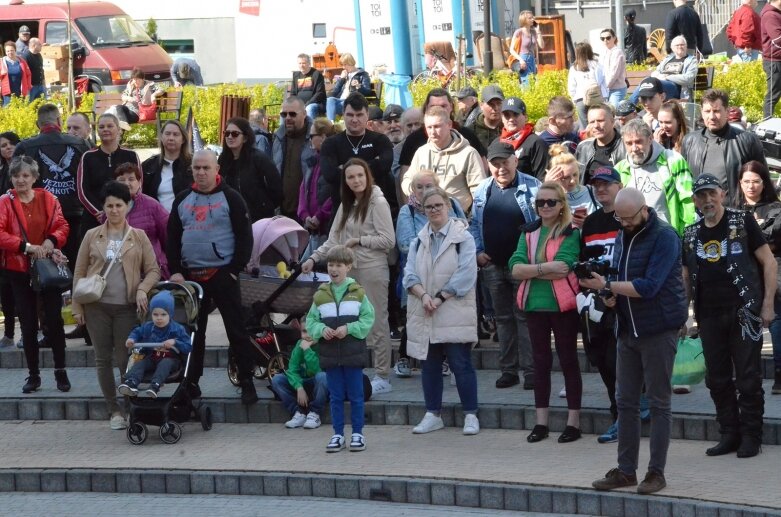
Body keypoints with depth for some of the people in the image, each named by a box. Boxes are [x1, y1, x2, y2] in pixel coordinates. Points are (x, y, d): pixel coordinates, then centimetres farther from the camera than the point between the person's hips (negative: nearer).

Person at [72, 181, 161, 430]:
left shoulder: (138, 237, 5)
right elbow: (79, 273, 8)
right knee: (103, 359, 3)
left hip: (127, 307, -1)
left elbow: (153, 270, 6)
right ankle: (114, 410, 11)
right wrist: (77, 306, 2)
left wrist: (142, 289, -13)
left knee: (125, 359, -4)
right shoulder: (92, 236, 6)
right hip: (97, 306, 1)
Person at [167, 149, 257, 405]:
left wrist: (235, 270, -12)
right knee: (192, 330, 8)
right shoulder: (182, 199, 10)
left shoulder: (230, 198, -3)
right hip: (190, 275, 4)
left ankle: (247, 382, 1)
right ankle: (191, 382, 15)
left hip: (223, 275, -4)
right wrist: (175, 271, 1)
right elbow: (172, 237, 12)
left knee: (236, 328, -3)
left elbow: (244, 236, -5)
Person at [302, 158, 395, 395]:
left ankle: (383, 377, 2)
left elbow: (388, 240, -12)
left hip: (372, 270, -7)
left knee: (376, 322, -3)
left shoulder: (378, 203, -7)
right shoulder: (347, 205, 16)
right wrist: (314, 258, 4)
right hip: (350, 269, 7)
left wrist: (358, 240, -10)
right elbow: (334, 240, 14)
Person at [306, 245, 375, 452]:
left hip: (353, 353, -2)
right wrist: (321, 330, -13)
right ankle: (338, 434, 15)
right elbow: (311, 320, 7)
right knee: (336, 397, 9)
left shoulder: (357, 293, -2)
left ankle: (357, 433, 13)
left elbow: (368, 318, -4)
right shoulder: (321, 295, 5)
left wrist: (349, 328, -17)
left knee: (356, 396, 5)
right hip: (330, 354, 2)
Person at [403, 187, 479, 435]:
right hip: (424, 314, 5)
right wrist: (423, 295, -16)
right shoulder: (419, 241, 12)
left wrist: (439, 298, -16)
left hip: (454, 314, -5)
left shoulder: (463, 238, -3)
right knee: (429, 365, 9)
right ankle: (433, 415, 17)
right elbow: (410, 273, 3)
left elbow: (465, 275, -12)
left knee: (461, 364, -4)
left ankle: (470, 415, 3)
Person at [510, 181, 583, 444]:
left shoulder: (571, 233, -7)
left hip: (562, 305, -5)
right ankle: (541, 422, 17)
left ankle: (573, 422, 9)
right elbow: (515, 269, -2)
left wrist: (529, 270, -11)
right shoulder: (529, 233, 9)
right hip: (535, 305, 5)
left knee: (568, 361, 3)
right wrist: (544, 268, -17)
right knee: (541, 362, 11)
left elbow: (562, 268, -20)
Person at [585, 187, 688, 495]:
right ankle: (626, 470, 13)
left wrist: (606, 286, -19)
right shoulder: (622, 237, 12)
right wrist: (611, 296, -6)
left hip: (658, 330, -8)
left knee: (659, 403, -1)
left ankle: (656, 472, 2)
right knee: (626, 402, 8)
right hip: (627, 329, 8)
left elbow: (649, 286, -21)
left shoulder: (664, 237, -13)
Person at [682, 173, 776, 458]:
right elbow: (686, 278, 19)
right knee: (717, 379, 8)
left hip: (743, 313, -5)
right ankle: (729, 434, 17)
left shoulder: (742, 222, -2)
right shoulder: (691, 234, 12)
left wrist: (767, 304, -9)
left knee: (748, 378, -1)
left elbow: (769, 263, -3)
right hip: (709, 317, 5)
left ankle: (751, 436, 6)